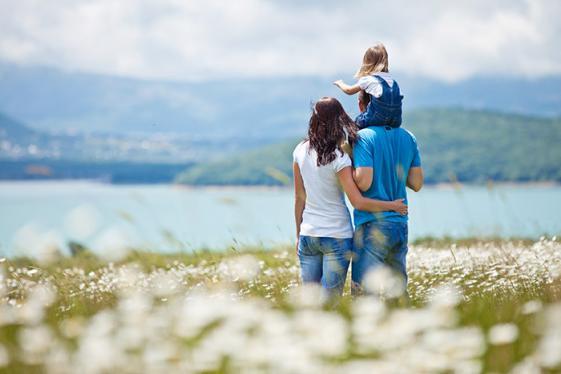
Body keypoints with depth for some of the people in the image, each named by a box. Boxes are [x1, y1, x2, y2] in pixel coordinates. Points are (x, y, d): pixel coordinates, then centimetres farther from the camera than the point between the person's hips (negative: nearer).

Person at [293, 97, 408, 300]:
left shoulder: (301, 151, 0)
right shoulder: (338, 158, -14)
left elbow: (299, 197, 7)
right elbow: (358, 202, -17)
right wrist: (392, 205, -4)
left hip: (308, 235, 5)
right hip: (337, 236, -5)